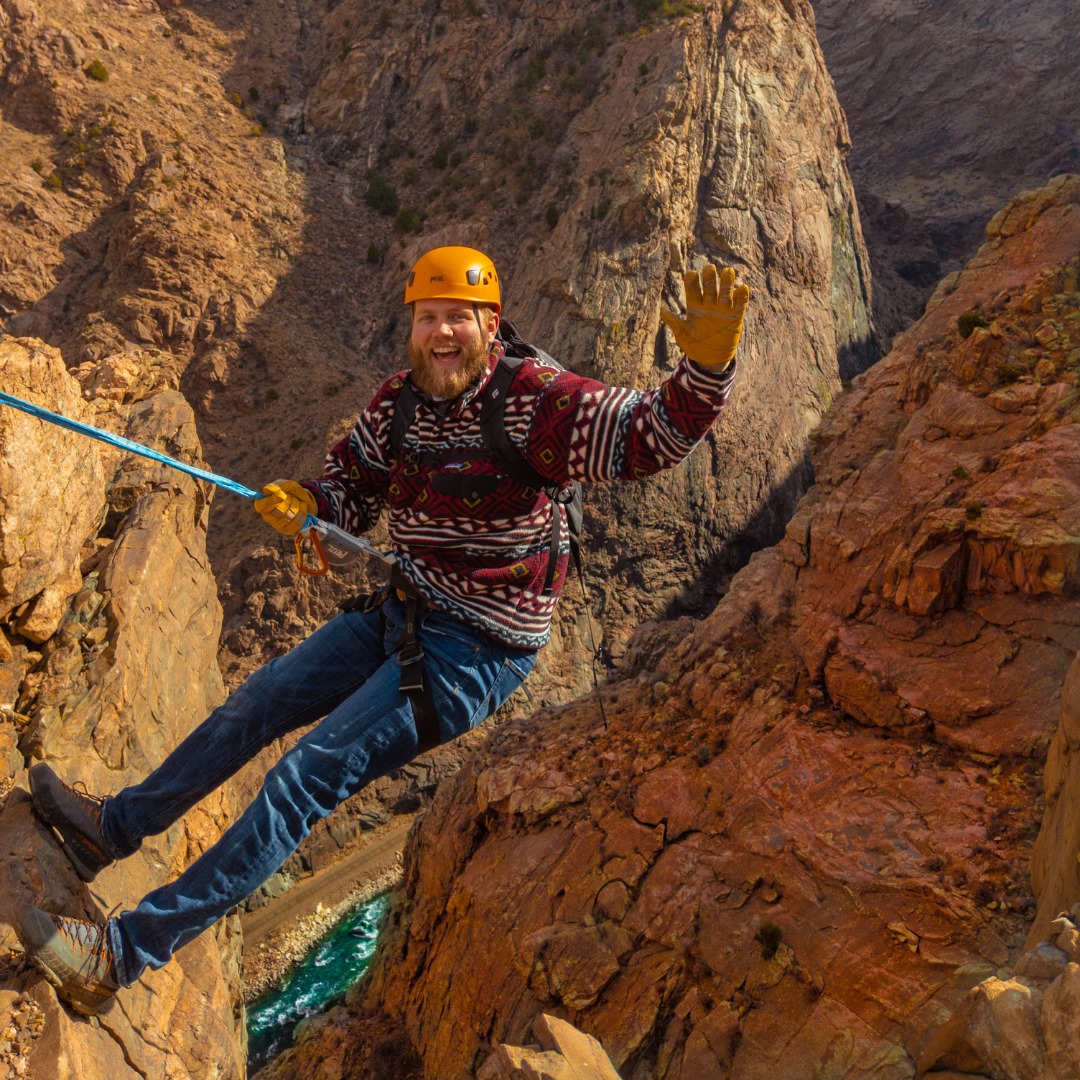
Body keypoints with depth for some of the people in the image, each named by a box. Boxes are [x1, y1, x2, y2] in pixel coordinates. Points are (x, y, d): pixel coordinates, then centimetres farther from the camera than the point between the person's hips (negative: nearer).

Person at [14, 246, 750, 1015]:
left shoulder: (537, 400, -20)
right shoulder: (398, 402, 1)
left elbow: (653, 436, -26)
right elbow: (351, 484, 13)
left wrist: (707, 366, -45)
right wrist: (303, 503, -10)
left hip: (475, 655, -8)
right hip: (401, 617, 8)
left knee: (307, 777, -12)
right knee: (256, 704, 17)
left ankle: (122, 956, -4)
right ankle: (113, 828, 38)